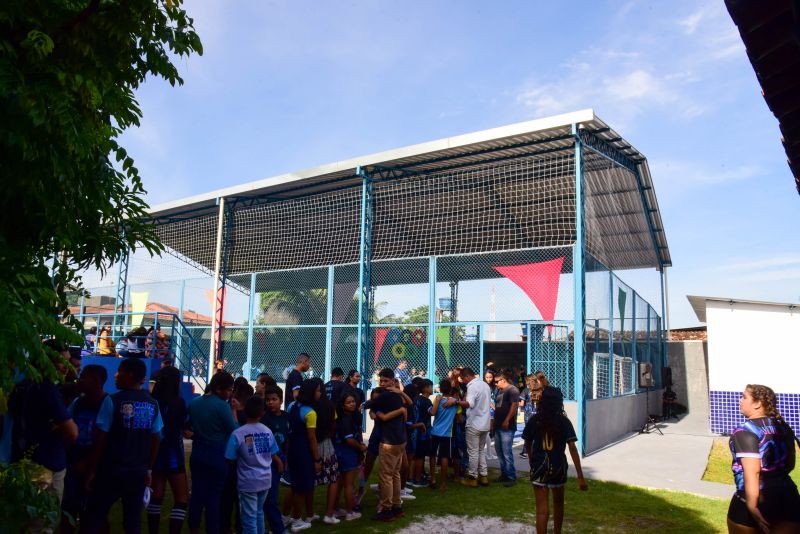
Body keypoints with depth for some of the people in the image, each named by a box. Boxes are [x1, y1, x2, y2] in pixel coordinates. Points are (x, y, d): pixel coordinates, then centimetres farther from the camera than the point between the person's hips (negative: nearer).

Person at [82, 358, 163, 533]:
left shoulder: (112, 400, -10)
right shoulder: (152, 404, 2)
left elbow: (101, 438, -9)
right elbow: (156, 439, 5)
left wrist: (93, 469, 0)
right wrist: (149, 468, 15)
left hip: (112, 469, -4)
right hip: (139, 471, 4)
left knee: (95, 516, 10)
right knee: (133, 519, 10)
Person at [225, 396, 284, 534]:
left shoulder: (237, 434, -16)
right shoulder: (268, 431, -3)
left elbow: (230, 460, -9)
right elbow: (273, 455, 7)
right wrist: (280, 464, 28)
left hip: (248, 482, -4)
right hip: (265, 479, 4)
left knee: (249, 517, 5)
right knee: (259, 512, 22)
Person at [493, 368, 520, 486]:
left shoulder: (512, 390, -8)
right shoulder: (500, 390, 19)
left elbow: (514, 406, -17)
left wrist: (507, 420, -20)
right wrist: (494, 421, 20)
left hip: (507, 426, -9)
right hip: (498, 425, 9)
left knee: (507, 452, -8)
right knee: (499, 450, 12)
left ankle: (511, 477, 0)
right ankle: (504, 473, 22)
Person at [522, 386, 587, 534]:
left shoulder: (534, 421, -6)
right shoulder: (564, 422, -9)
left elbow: (528, 444, 6)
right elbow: (572, 448, -16)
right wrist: (580, 477, -16)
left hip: (539, 468, -1)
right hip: (558, 468, 1)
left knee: (542, 510, -1)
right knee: (558, 503, 25)